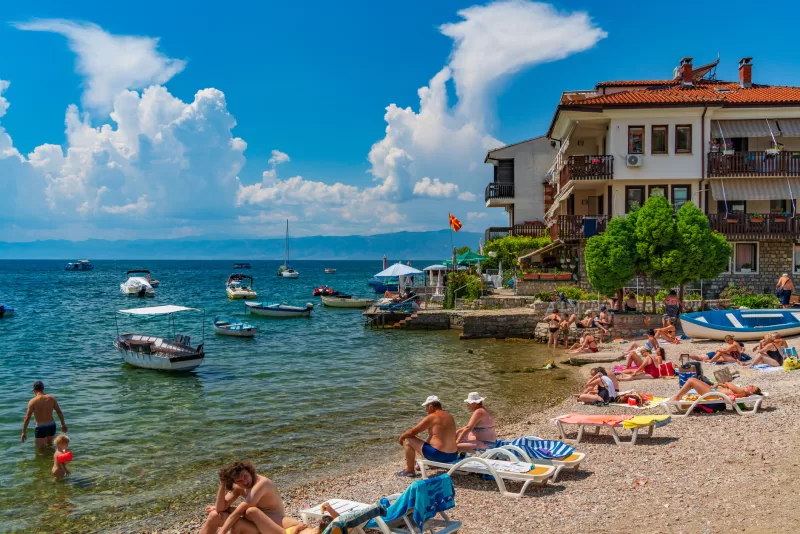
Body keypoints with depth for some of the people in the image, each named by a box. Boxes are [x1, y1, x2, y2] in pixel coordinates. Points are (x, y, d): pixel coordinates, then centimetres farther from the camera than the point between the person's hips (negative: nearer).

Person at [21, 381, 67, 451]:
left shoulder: (32, 401, -12)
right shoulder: (51, 398, -2)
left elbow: (27, 418, -12)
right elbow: (59, 412, 3)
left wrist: (24, 432, -5)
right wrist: (63, 424, 15)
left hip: (40, 427, -4)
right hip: (51, 426, 4)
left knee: (41, 449, 3)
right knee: (49, 444, 29)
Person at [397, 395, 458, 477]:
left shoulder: (431, 417, -11)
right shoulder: (450, 417, 11)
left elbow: (412, 432, -7)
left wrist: (402, 436, 11)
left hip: (438, 455, -8)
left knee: (408, 440, 4)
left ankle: (410, 470, 11)